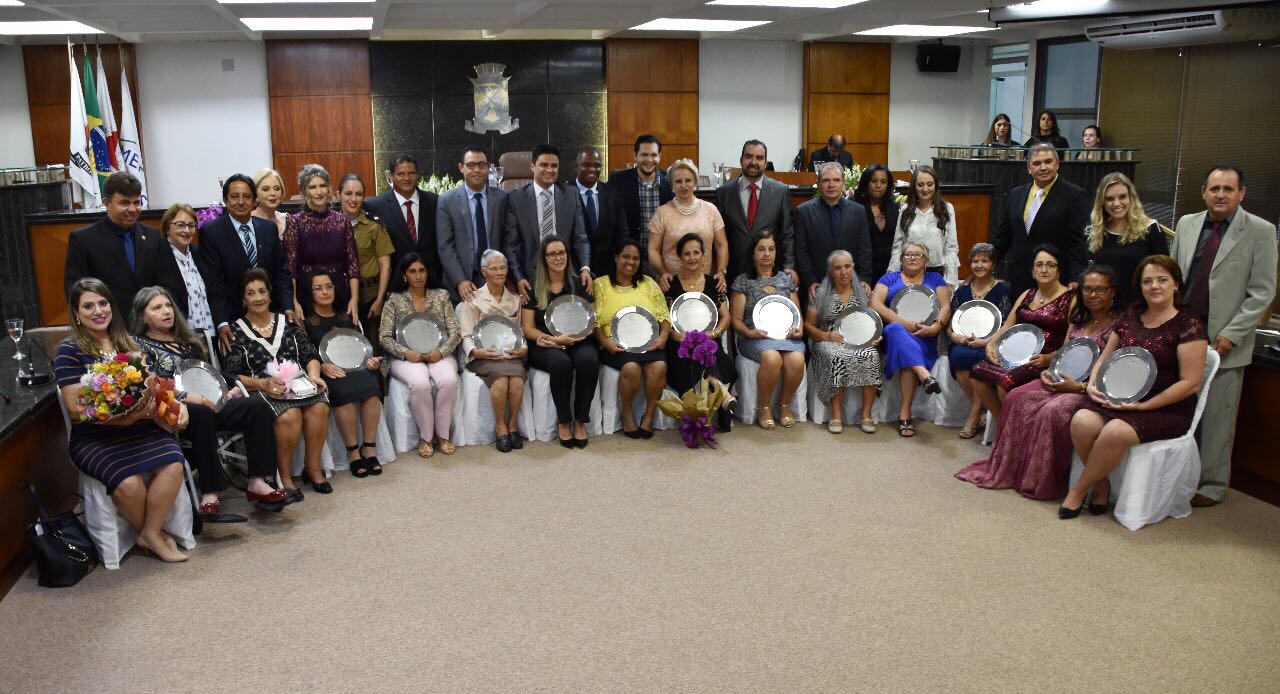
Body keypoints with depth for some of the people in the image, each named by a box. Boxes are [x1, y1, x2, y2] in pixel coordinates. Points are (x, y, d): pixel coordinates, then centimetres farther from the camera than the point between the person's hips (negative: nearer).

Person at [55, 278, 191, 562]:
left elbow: (151, 385, 17)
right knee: (128, 482, -30)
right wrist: (123, 418, -19)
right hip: (94, 436, -4)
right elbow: (76, 409, -7)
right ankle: (150, 532, 0)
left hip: (141, 427, 4)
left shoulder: (127, 342, 15)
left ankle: (151, 533, -7)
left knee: (173, 465, -26)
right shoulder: (69, 351, 0)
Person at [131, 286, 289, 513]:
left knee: (258, 406, -19)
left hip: (210, 403, 6)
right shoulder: (139, 345, 5)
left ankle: (257, 482, -26)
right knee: (202, 414, -40)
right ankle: (210, 493, -40)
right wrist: (186, 397, -22)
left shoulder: (186, 339, 25)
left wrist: (231, 386, 8)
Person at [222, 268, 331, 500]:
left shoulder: (287, 322, 17)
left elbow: (310, 355, 13)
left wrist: (313, 374, -8)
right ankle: (284, 476, -16)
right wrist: (263, 383, -16)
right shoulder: (236, 331, 7)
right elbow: (232, 376, -1)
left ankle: (313, 467, -9)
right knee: (289, 415, -34)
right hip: (260, 389, -3)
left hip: (297, 382, 3)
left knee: (319, 408, -29)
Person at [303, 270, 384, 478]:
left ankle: (369, 448, -24)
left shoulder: (346, 318, 23)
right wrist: (323, 367, -19)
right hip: (325, 372, -3)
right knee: (343, 390, -36)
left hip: (354, 367, 3)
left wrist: (369, 360, 0)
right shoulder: (305, 321, 10)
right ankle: (352, 451, -25)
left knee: (371, 386, -31)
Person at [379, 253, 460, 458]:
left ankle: (442, 434, -14)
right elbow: (385, 337, 1)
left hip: (438, 355, 2)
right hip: (407, 357, -1)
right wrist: (406, 353, -16)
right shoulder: (394, 300, 6)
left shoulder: (441, 295, 11)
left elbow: (454, 331, 5)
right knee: (420, 384, -35)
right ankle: (426, 437, -15)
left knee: (449, 381, -32)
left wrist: (442, 351, -13)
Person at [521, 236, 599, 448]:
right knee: (561, 362, -35)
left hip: (577, 341, 2)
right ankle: (563, 421, -15)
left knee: (588, 360, -33)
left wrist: (567, 339, -13)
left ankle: (580, 421, -17)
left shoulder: (579, 284, 8)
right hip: (544, 346, -2)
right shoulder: (533, 287, 4)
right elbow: (528, 328, 1)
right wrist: (556, 339, -16)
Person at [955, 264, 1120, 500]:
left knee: (1052, 410, -33)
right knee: (1017, 399, -13)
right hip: (1063, 381, 7)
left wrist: (1080, 387, -20)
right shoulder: (1078, 320, 15)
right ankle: (1008, 469, -8)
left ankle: (1043, 480, -18)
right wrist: (1049, 373, 0)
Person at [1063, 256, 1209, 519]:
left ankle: (1079, 489, -10)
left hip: (1165, 409, -5)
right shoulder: (1129, 320, 13)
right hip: (1117, 399, 5)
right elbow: (1105, 358, 21)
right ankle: (1101, 484, -3)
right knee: (1082, 422, -27)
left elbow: (1190, 383, -10)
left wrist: (1144, 405, -16)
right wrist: (1093, 385, 0)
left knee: (1116, 432, -34)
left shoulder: (1188, 326, -5)